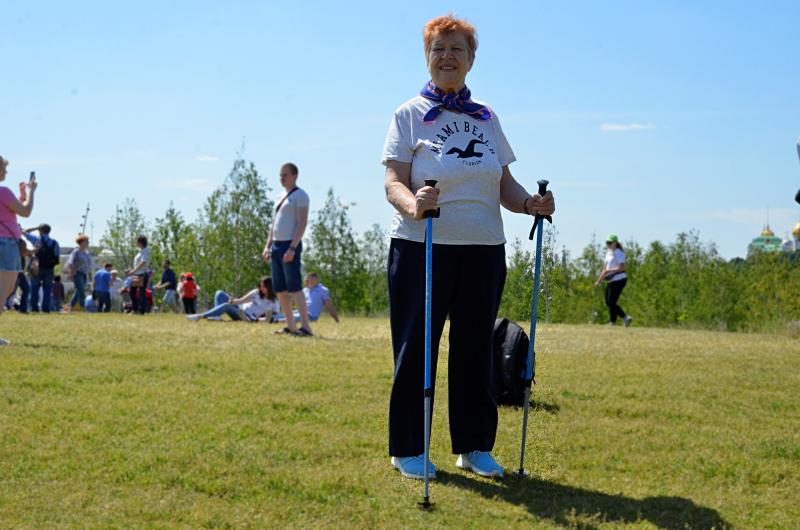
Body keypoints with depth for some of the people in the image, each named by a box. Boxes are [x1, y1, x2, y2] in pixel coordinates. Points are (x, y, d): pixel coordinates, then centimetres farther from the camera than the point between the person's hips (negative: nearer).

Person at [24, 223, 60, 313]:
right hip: (50, 269, 3)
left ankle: (34, 308, 0)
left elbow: (25, 232, 7)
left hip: (38, 269, -3)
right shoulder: (55, 243, 5)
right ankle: (46, 308, 0)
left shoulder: (37, 240, -4)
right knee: (47, 290, 6)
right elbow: (58, 256, 3)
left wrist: (37, 228, 8)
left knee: (34, 289, 5)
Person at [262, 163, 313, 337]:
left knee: (294, 287, -14)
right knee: (280, 289, 7)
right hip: (276, 246, 9)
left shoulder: (300, 196, -7)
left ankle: (306, 326, -15)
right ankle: (291, 326, 12)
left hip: (290, 245, -9)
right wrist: (267, 246, 15)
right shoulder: (281, 197, 20)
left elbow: (302, 223, -15)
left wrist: (292, 248, -22)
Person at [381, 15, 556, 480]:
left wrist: (529, 203, -8)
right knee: (415, 348, 0)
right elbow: (394, 182, -9)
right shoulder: (410, 115, 1)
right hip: (421, 247, -4)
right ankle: (408, 448, 11)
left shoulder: (487, 118, 14)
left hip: (484, 249, 4)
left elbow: (503, 183, 13)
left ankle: (475, 446, 19)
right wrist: (412, 203, -31)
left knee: (476, 349, 8)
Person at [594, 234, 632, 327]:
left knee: (612, 303, -9)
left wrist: (610, 271, -23)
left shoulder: (618, 253, -10)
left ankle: (613, 323, -1)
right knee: (608, 303, 10)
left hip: (619, 280, -10)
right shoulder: (608, 253, 17)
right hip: (611, 281, 10)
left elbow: (622, 268, -21)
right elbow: (605, 268, 22)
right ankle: (625, 318, 16)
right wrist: (599, 280, 20)